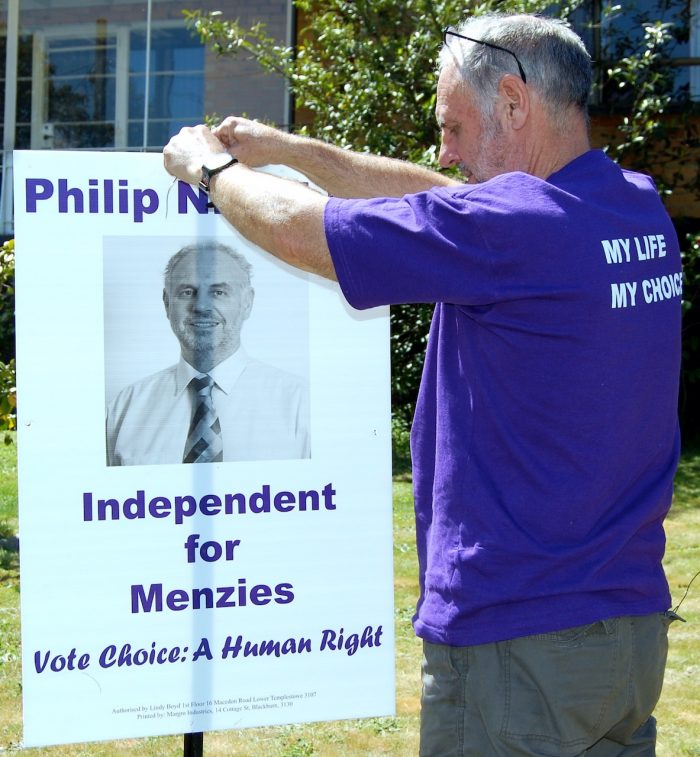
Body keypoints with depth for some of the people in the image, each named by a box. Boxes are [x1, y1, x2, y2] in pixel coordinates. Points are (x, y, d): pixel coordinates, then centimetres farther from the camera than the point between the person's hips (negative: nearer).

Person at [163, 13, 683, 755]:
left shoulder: (511, 226, -20)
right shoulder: (642, 211, 5)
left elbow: (293, 228, -12)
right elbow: (437, 199, 17)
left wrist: (211, 166, 8)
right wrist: (288, 149, 20)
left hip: (517, 641, -8)